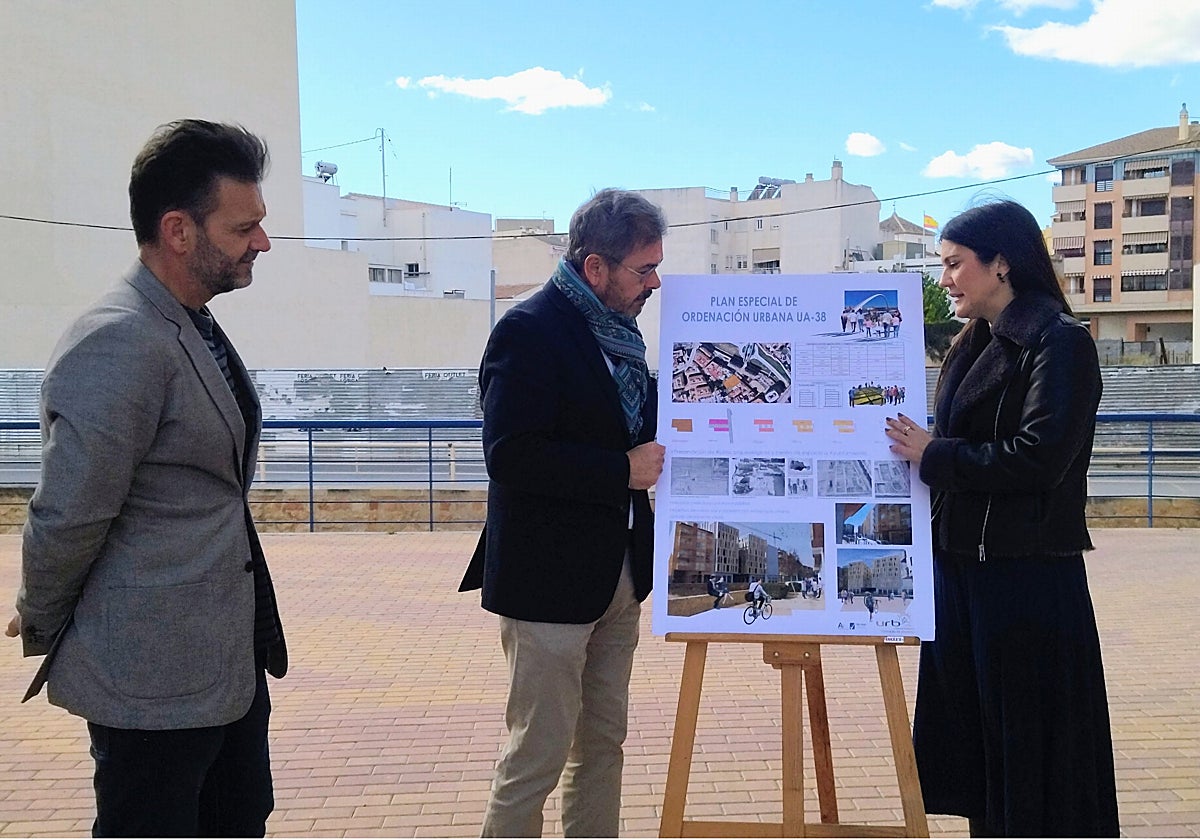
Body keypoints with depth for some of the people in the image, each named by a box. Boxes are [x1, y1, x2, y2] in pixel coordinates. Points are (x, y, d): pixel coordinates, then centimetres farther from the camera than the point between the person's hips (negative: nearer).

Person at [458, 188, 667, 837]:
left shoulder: (618, 329, 10)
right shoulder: (530, 330, -16)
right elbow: (510, 454, -25)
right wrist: (623, 470, -21)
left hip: (617, 575, 9)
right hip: (550, 578, -9)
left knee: (602, 742, 17)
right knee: (537, 756, 1)